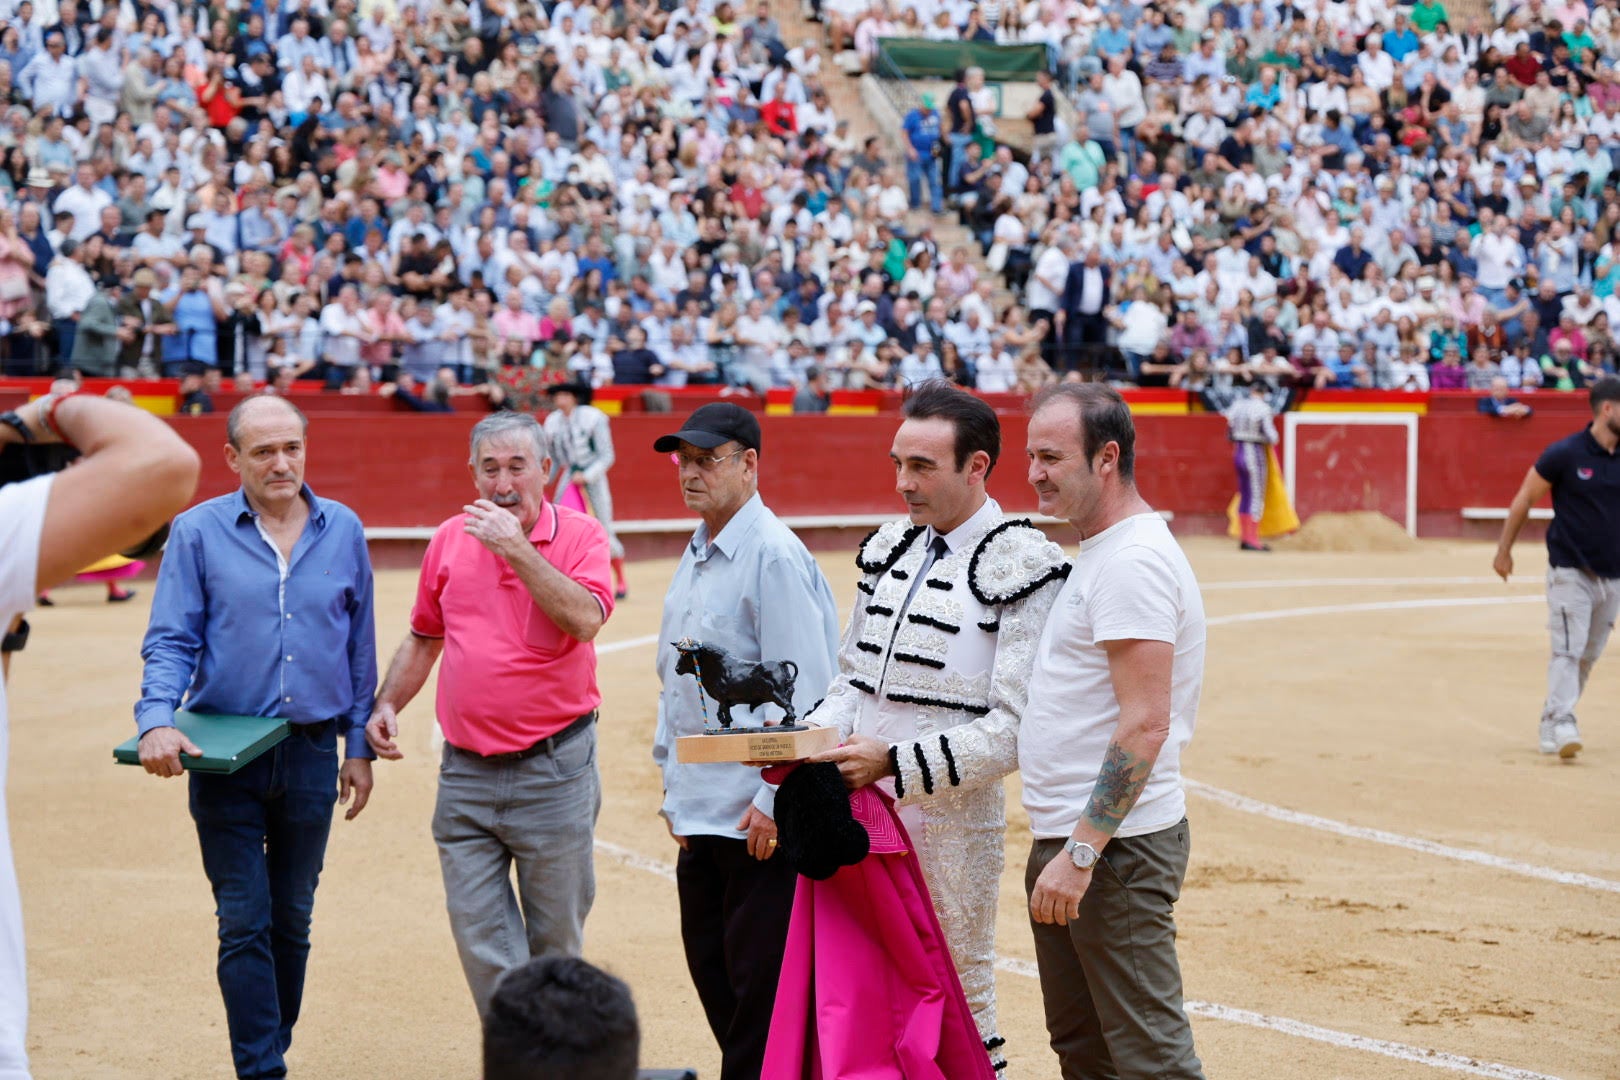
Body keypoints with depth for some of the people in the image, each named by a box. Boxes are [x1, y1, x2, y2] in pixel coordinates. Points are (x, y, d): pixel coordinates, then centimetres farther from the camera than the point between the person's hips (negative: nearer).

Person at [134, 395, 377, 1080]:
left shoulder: (342, 531, 6)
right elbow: (169, 642, -5)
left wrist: (359, 746, 10)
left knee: (292, 920, 12)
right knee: (244, 923, -4)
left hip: (312, 754, 3)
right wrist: (157, 720, -22)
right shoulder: (198, 533, -2)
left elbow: (360, 649, 12)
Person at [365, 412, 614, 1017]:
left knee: (555, 941, 6)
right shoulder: (450, 540, 8)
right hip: (466, 771, 4)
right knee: (481, 940, -2)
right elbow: (424, 637, 21)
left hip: (554, 768, -3)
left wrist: (516, 547, -22)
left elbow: (584, 620, -22)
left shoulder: (579, 535, -4)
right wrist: (386, 705, 9)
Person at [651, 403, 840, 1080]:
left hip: (758, 815, -9)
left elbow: (800, 693, -18)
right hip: (700, 810, 9)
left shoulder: (773, 555, -13)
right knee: (710, 967, 14)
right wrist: (673, 787, 20)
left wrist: (773, 800, -19)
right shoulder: (694, 556, 14)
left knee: (757, 977, -4)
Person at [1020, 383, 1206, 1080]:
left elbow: (1144, 724, -23)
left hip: (1114, 847, -11)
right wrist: (1063, 848, 17)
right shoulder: (1096, 553, 16)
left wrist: (1082, 852, -26)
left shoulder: (1133, 559, -16)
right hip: (1068, 840, 11)